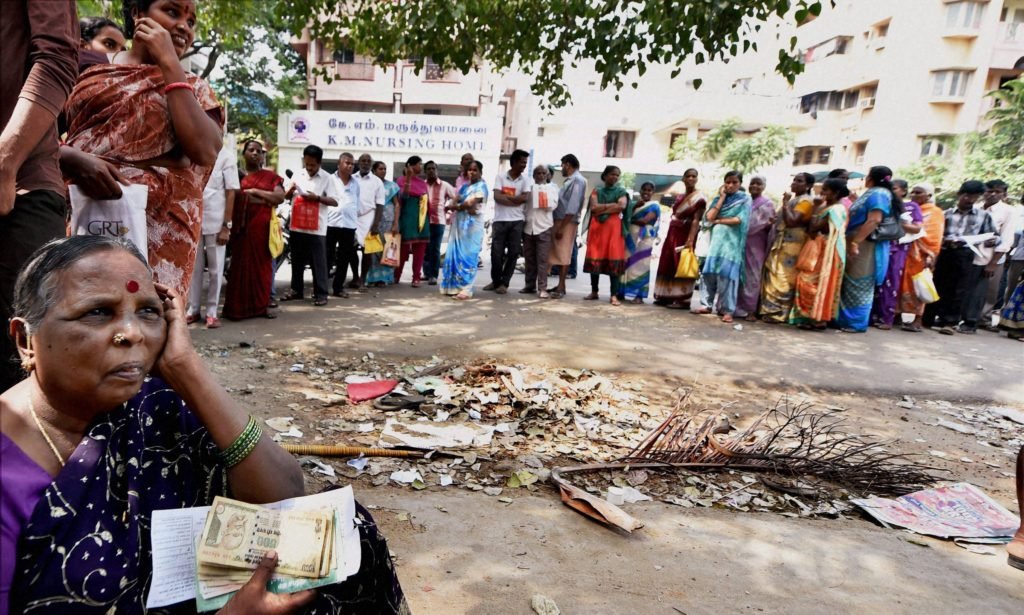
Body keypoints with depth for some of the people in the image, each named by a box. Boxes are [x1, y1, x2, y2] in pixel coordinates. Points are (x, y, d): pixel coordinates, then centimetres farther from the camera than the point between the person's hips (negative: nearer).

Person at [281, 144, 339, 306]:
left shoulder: (327, 178, -3)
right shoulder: (298, 175, 10)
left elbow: (335, 201, -7)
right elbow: (286, 196, 17)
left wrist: (317, 198, -19)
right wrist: (291, 190, -5)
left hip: (316, 228, -5)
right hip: (297, 226, 5)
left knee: (318, 262, 0)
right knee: (297, 261, 13)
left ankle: (321, 293, 6)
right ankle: (296, 290, 24)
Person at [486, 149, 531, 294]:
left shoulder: (525, 179, 5)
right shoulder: (500, 176, 1)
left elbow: (525, 198, -9)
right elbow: (497, 197, -11)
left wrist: (505, 197, -8)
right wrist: (515, 200, -12)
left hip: (517, 221, 1)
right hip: (500, 220, -1)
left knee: (513, 253, 1)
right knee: (496, 253, 1)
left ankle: (504, 283, 12)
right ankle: (496, 281, 19)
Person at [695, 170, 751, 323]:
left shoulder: (745, 199, 5)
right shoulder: (719, 198, 14)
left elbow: (739, 220, -9)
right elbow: (709, 217, -2)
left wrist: (718, 220, -3)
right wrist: (722, 197, 0)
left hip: (732, 241, -4)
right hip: (716, 239, 4)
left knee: (727, 274, -9)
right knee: (708, 272, -1)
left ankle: (727, 310, -6)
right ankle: (707, 305, 10)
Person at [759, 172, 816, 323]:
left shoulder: (806, 201, -9)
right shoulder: (794, 199, 22)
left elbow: (791, 221, -21)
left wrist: (785, 203, -13)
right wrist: (774, 221, 10)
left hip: (791, 245, -10)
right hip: (781, 243, 10)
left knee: (782, 279, -9)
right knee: (773, 277, 9)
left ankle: (778, 313, -5)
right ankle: (771, 309, 14)